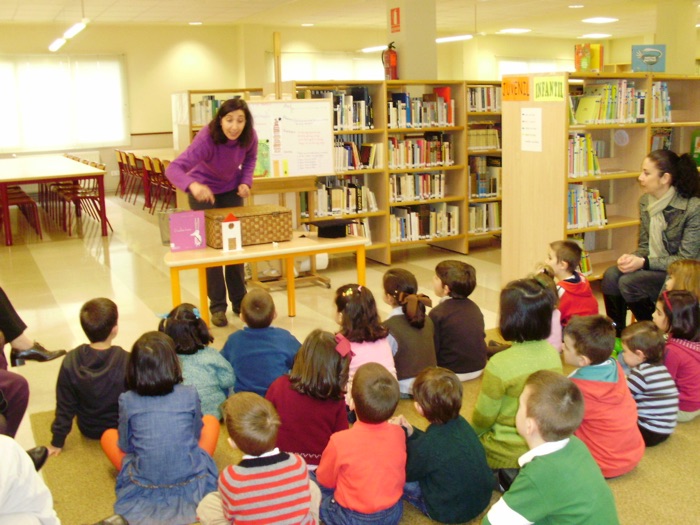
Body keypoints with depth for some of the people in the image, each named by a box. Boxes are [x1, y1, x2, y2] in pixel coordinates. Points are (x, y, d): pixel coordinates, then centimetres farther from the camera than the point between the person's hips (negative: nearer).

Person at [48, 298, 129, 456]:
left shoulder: (71, 361, -20)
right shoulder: (127, 361, -30)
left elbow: (64, 405, -12)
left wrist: (57, 442, 0)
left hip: (88, 430, 3)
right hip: (121, 430, -3)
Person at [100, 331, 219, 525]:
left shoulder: (127, 401, -11)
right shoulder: (190, 395, -11)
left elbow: (125, 447, 2)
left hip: (143, 489, 0)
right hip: (191, 482, 0)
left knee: (108, 435, 24)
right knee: (211, 421, 22)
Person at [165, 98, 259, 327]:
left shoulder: (249, 136, -21)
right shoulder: (206, 139, -36)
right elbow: (173, 169, -45)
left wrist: (246, 181, -15)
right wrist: (192, 185, -64)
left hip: (231, 189, 4)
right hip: (203, 191, -4)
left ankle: (240, 301, 20)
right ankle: (217, 306, 7)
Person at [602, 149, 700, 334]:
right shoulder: (645, 202, 4)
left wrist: (644, 263, -25)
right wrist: (632, 258, -13)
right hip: (654, 267, 6)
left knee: (629, 282, -28)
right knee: (611, 275, -22)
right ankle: (615, 335, -8)